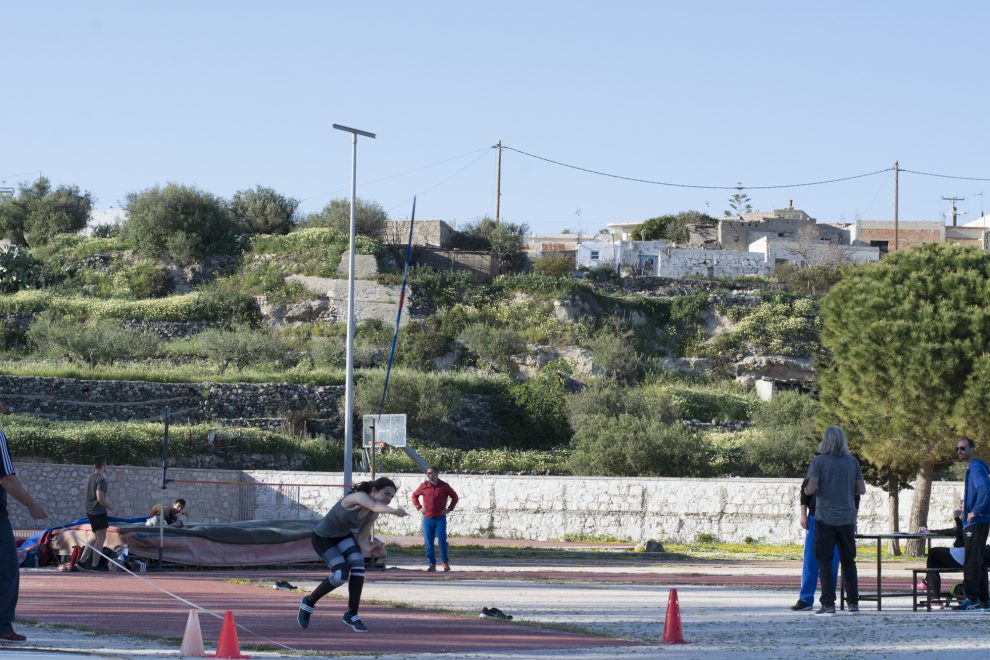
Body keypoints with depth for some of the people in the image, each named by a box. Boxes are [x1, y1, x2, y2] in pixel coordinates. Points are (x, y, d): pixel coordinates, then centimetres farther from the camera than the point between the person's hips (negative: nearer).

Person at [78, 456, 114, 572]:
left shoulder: (90, 478, 14)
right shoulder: (101, 479, -16)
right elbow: (100, 498, -23)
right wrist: (110, 508, -8)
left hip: (90, 511, 9)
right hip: (99, 513, -9)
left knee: (96, 538, 16)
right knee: (101, 538, -2)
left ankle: (81, 561, 12)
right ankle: (95, 565, -2)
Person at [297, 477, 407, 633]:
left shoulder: (373, 514, -11)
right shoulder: (358, 497, -35)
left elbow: (362, 538, -8)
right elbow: (374, 506, -57)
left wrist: (368, 549, -32)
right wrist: (394, 510, -78)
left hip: (343, 535, 7)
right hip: (322, 537, -7)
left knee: (358, 565, -18)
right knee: (341, 575, -20)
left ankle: (351, 614, -6)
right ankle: (308, 603, 6)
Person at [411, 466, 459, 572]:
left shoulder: (444, 486, 1)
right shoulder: (424, 486, 5)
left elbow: (454, 497, 12)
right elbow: (414, 496, 19)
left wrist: (449, 508, 2)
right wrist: (419, 507, 7)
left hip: (440, 518, -2)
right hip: (427, 519, 2)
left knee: (442, 541, -7)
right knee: (428, 543, 1)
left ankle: (446, 563, 9)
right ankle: (432, 564, 8)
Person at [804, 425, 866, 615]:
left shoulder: (819, 461, -7)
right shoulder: (852, 462, 3)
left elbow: (811, 489, -14)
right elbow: (861, 490, 4)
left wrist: (806, 490, 8)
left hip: (825, 518, -3)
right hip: (847, 519, 3)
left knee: (824, 562, 1)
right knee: (848, 561, 13)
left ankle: (828, 603, -6)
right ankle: (853, 602, 12)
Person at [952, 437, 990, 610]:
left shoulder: (976, 467, -13)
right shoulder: (972, 468, 18)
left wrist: (975, 511, -21)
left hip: (976, 522, -10)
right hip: (975, 523, 10)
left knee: (971, 561, -10)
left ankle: (972, 599, -10)